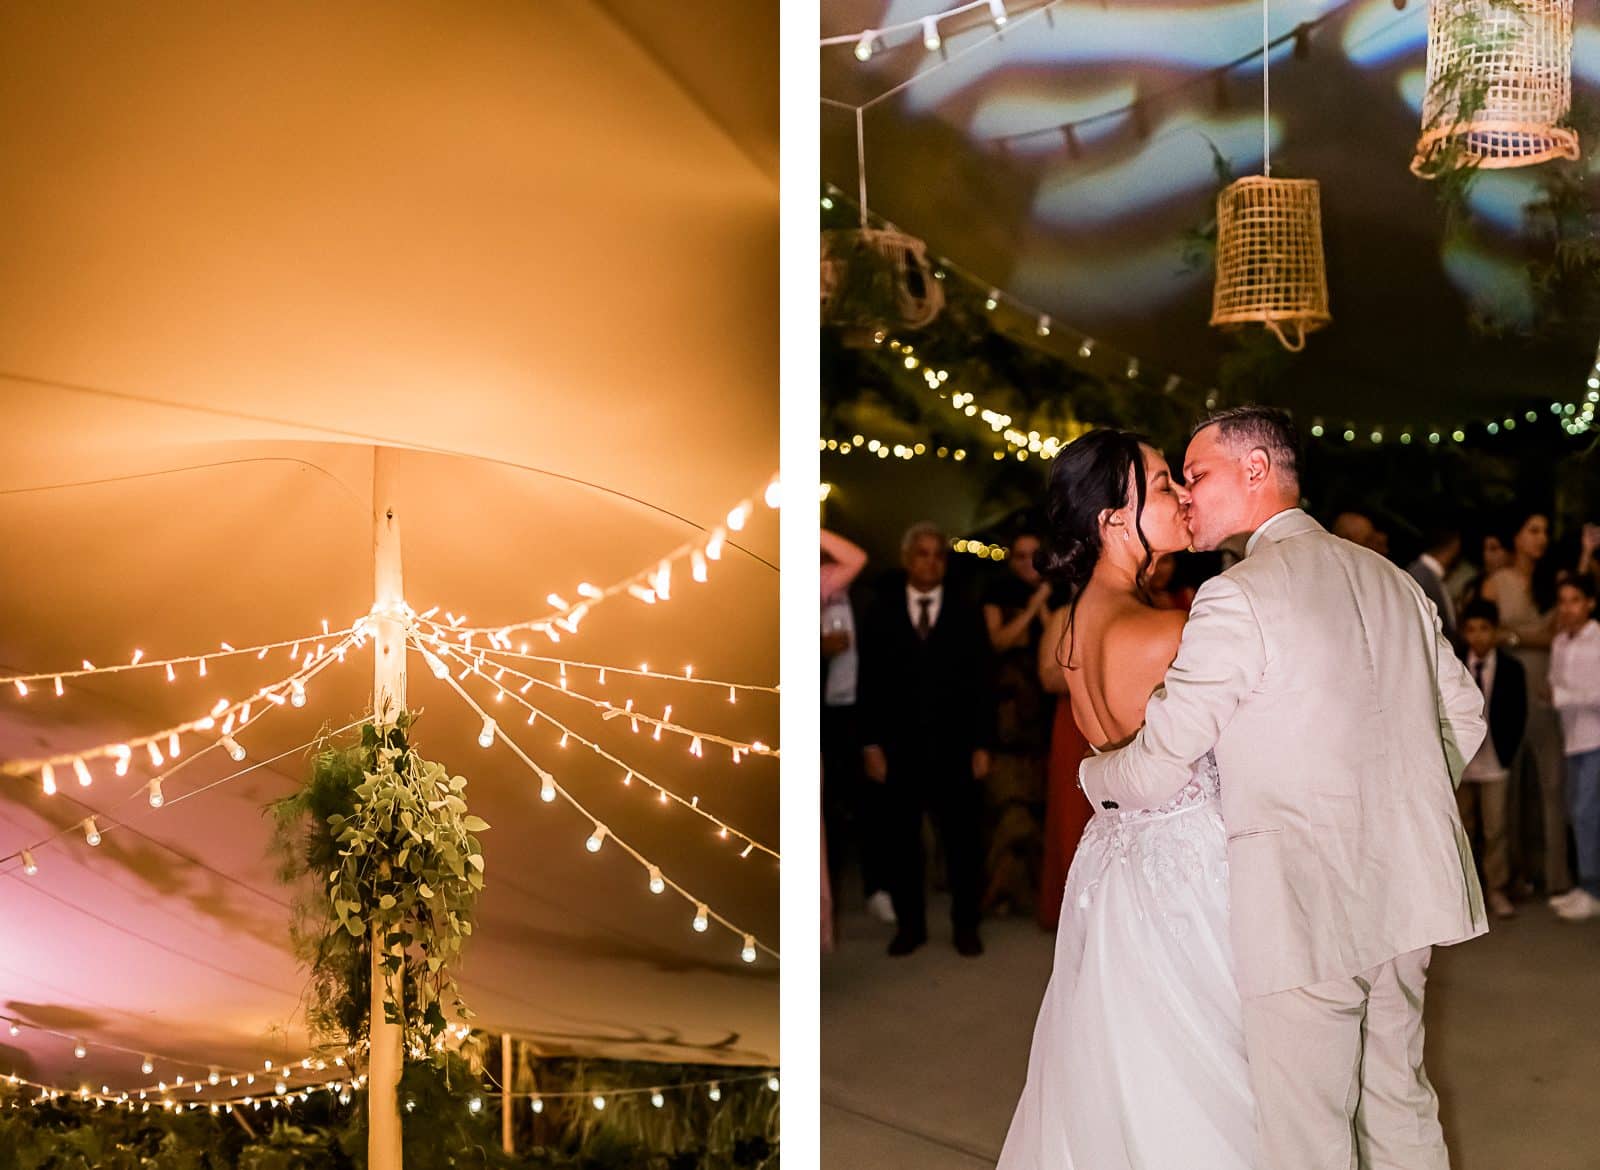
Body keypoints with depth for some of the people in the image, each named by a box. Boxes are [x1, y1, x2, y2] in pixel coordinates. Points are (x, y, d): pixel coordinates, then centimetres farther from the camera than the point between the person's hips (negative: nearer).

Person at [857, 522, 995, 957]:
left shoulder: (966, 616, 6)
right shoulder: (880, 615, 6)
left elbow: (981, 685, 4)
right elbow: (870, 685, 2)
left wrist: (982, 745, -2)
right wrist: (871, 744, -4)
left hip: (954, 750, 0)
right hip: (899, 750, 0)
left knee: (962, 840, 5)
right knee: (901, 841, 7)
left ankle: (965, 923, 17)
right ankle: (910, 924, 18)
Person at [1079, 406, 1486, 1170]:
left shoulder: (1237, 598, -13)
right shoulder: (1393, 582, 10)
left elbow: (1154, 774, -13)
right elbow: (1464, 715, 18)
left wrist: (1093, 773, 7)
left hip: (1304, 906, -8)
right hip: (1404, 893, 8)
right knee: (1399, 1106, 19)